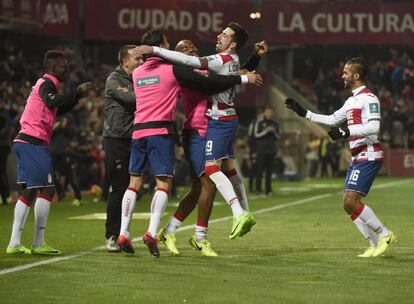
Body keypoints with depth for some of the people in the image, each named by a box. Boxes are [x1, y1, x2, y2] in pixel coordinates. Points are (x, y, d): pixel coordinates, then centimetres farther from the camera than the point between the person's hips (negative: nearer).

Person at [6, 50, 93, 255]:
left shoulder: (44, 83, 22)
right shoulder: (46, 84, -8)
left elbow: (58, 110, 31)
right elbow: (52, 102, -29)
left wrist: (78, 94, 22)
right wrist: (78, 92, -27)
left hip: (24, 142, 10)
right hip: (34, 142, -10)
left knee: (29, 191, 12)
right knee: (46, 190, -9)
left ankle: (14, 243, 11)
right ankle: (38, 244, -10)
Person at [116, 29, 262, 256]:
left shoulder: (137, 73, 14)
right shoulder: (172, 71, -3)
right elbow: (208, 82, -2)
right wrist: (243, 78, 5)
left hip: (138, 131, 6)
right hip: (160, 132, -6)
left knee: (135, 182, 8)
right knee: (163, 182, -6)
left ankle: (123, 234, 3)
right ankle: (152, 232, -19)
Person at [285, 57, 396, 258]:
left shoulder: (368, 98, -10)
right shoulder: (352, 101, 19)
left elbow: (373, 127, -23)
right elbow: (332, 120, 29)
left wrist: (346, 132, -26)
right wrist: (303, 113, 29)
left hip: (369, 156, -10)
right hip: (357, 158, 10)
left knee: (350, 201, -17)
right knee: (348, 204, 4)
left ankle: (384, 234, -7)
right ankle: (376, 244, 8)